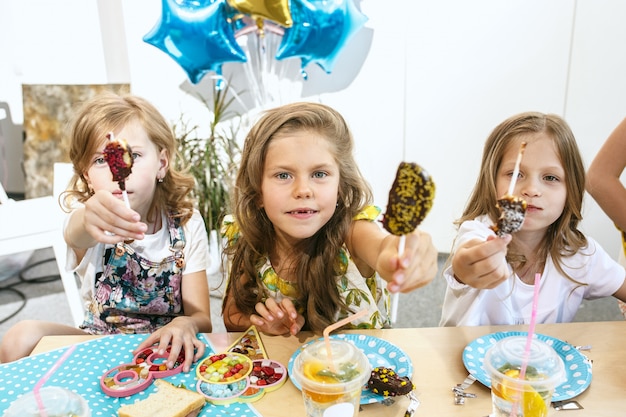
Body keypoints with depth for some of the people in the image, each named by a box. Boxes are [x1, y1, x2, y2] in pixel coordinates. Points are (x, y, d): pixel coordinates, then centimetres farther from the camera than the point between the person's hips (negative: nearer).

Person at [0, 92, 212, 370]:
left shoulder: (187, 224, -12)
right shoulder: (89, 219, -15)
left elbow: (201, 317, -12)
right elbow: (74, 234, -42)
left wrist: (185, 324, -36)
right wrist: (86, 221, -67)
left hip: (164, 348, 0)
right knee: (23, 336, -24)